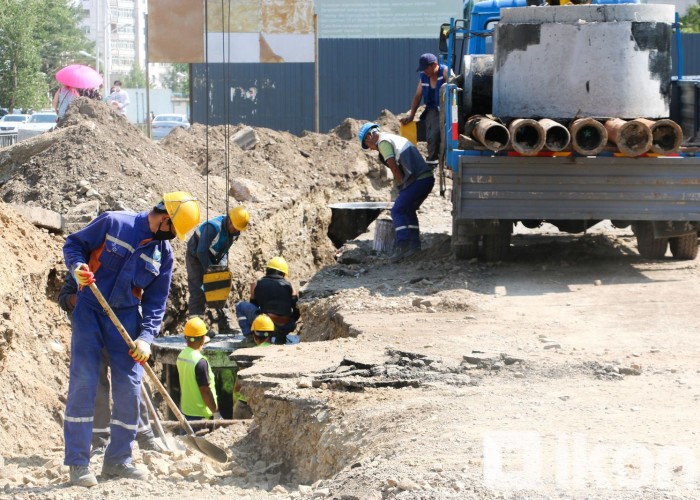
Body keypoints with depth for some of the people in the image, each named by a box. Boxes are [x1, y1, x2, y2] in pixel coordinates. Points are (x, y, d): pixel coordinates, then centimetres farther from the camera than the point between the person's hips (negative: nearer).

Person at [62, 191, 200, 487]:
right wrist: (77, 266, -21)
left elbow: (156, 301, 6)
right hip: (89, 311, -4)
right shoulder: (113, 224, -8)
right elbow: (74, 244, 0)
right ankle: (77, 463, -7)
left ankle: (118, 460, 14)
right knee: (83, 381, -11)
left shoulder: (164, 254, 5)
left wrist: (146, 337, -7)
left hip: (126, 318, 5)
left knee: (130, 387, 0)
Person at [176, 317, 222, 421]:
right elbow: (205, 391, -20)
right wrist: (216, 412, -11)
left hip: (185, 410, 8)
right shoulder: (200, 362, -22)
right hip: (200, 415, -8)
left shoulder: (182, 356, 2)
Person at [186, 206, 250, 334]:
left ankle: (225, 326, 8)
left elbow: (224, 250, 5)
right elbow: (201, 252, -29)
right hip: (196, 258, -7)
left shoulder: (235, 231, -8)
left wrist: (222, 266, -9)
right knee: (198, 293, -12)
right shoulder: (213, 227, -33)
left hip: (213, 259, 7)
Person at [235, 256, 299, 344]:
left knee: (240, 306, 16)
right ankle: (280, 337, 16)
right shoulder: (289, 286, 11)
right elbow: (297, 310, 10)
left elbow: (253, 305, 21)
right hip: (285, 329, 3)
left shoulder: (256, 285, 10)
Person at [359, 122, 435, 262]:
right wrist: (404, 188, 25)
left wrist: (402, 185, 0)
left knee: (398, 211, -5)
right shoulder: (396, 138, 28)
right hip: (428, 177, 9)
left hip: (418, 180, -9)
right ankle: (414, 244, 16)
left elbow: (394, 167, -9)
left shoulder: (383, 141, -1)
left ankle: (402, 245, -17)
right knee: (409, 210, 22)